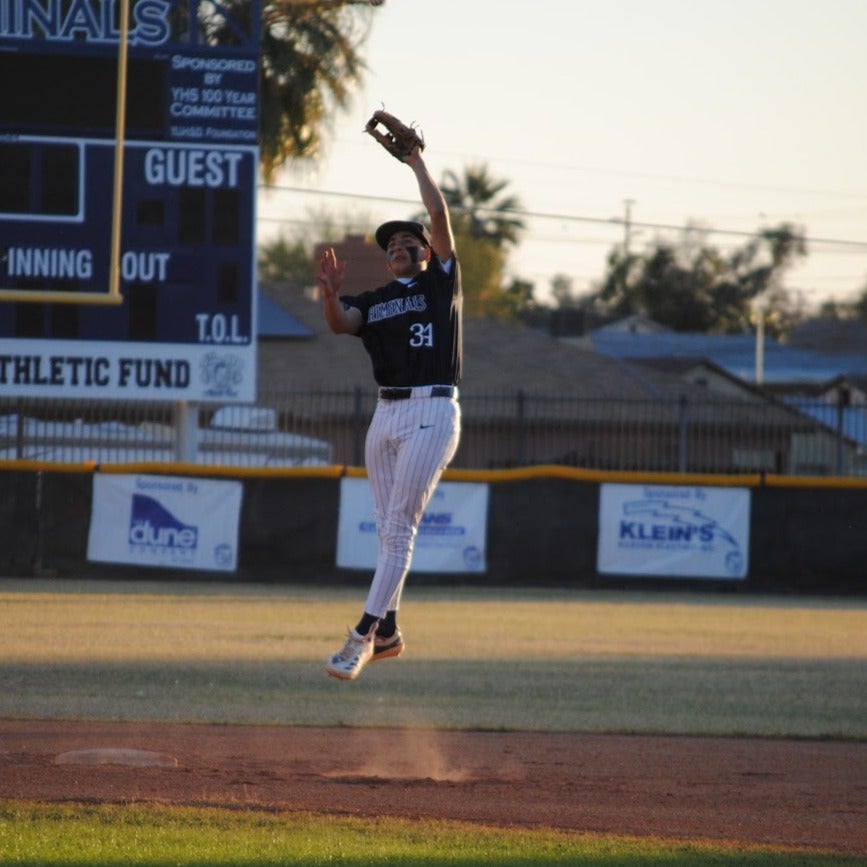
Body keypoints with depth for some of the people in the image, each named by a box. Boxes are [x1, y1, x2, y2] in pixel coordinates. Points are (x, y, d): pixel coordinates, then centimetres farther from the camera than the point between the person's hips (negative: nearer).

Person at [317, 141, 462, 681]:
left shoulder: (441, 282, 7)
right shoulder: (373, 301, 16)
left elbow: (440, 216, -2)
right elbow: (341, 324, -5)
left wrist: (417, 161, 6)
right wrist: (331, 294, -25)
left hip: (432, 413, -6)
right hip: (385, 416, 6)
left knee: (399, 526, -12)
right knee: (390, 529, 10)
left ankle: (363, 634, -18)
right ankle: (388, 634, 16)